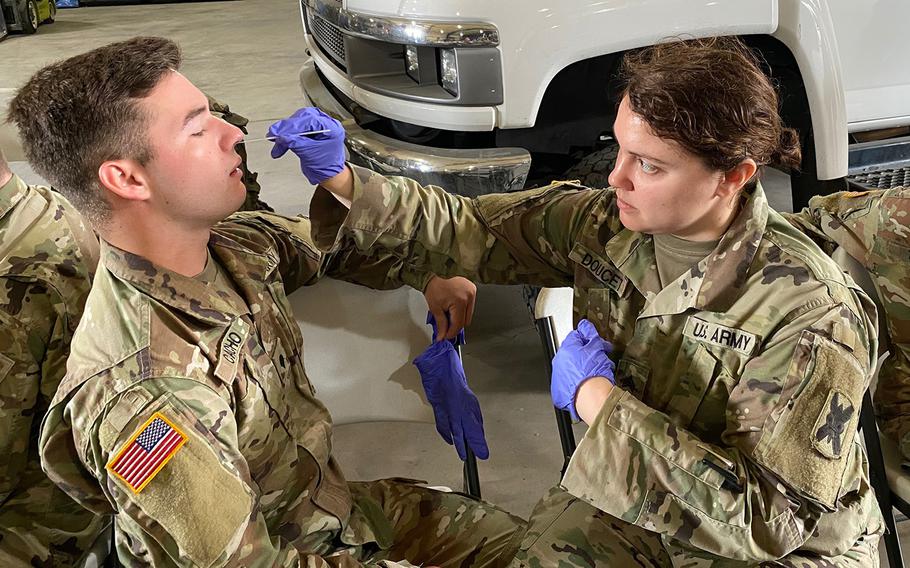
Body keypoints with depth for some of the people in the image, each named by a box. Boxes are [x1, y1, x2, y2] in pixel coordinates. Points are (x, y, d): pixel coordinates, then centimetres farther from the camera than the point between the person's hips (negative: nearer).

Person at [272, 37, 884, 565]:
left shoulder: (810, 314, -27)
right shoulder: (601, 223, -11)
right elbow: (468, 231, -2)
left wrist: (596, 399, -27)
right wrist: (342, 181, -16)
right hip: (632, 502, 4)